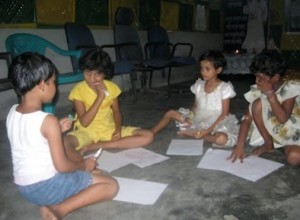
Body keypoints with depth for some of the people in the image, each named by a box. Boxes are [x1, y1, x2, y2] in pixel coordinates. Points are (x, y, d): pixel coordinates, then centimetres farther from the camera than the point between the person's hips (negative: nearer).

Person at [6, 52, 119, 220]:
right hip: (46, 186, -8)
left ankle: (49, 204, 8)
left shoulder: (12, 113, 0)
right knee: (111, 185, -2)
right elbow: (62, 166, -19)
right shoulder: (49, 121, -23)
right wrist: (84, 165, 0)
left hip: (24, 187, 8)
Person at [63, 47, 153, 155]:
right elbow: (84, 122, -17)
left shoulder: (112, 87, -2)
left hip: (109, 129, 6)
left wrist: (118, 129, -11)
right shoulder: (78, 90, -12)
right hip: (86, 132, -5)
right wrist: (100, 97, -24)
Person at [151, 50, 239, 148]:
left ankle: (193, 133, -20)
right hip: (198, 120, 5)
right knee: (170, 113, -2)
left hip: (216, 124, -5)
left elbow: (225, 114, -14)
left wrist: (209, 130, -23)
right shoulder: (199, 85, 2)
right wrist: (190, 117, -13)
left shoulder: (225, 88, -12)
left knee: (221, 139, -38)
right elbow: (195, 106, 10)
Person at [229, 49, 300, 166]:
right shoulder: (259, 89, -13)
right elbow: (248, 117, -16)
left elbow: (283, 119, -31)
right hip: (272, 129, 4)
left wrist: (270, 93, -33)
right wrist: (240, 146, -24)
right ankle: (268, 143, -7)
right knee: (258, 103, -24)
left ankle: (287, 146, 2)